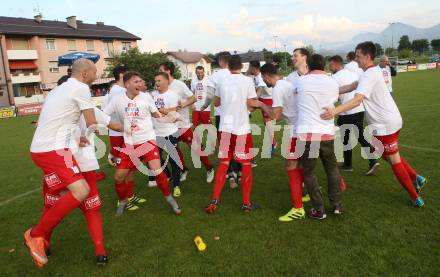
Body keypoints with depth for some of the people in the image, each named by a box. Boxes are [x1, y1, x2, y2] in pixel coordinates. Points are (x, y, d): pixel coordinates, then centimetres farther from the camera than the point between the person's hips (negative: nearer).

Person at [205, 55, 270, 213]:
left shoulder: (223, 81, 7)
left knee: (223, 163, 11)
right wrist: (262, 104, 13)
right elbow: (251, 103, -7)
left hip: (225, 128, 4)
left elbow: (216, 103, 17)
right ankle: (246, 203, 13)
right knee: (246, 164, 7)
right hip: (242, 129, -3)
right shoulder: (247, 81, -5)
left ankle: (215, 200, 8)